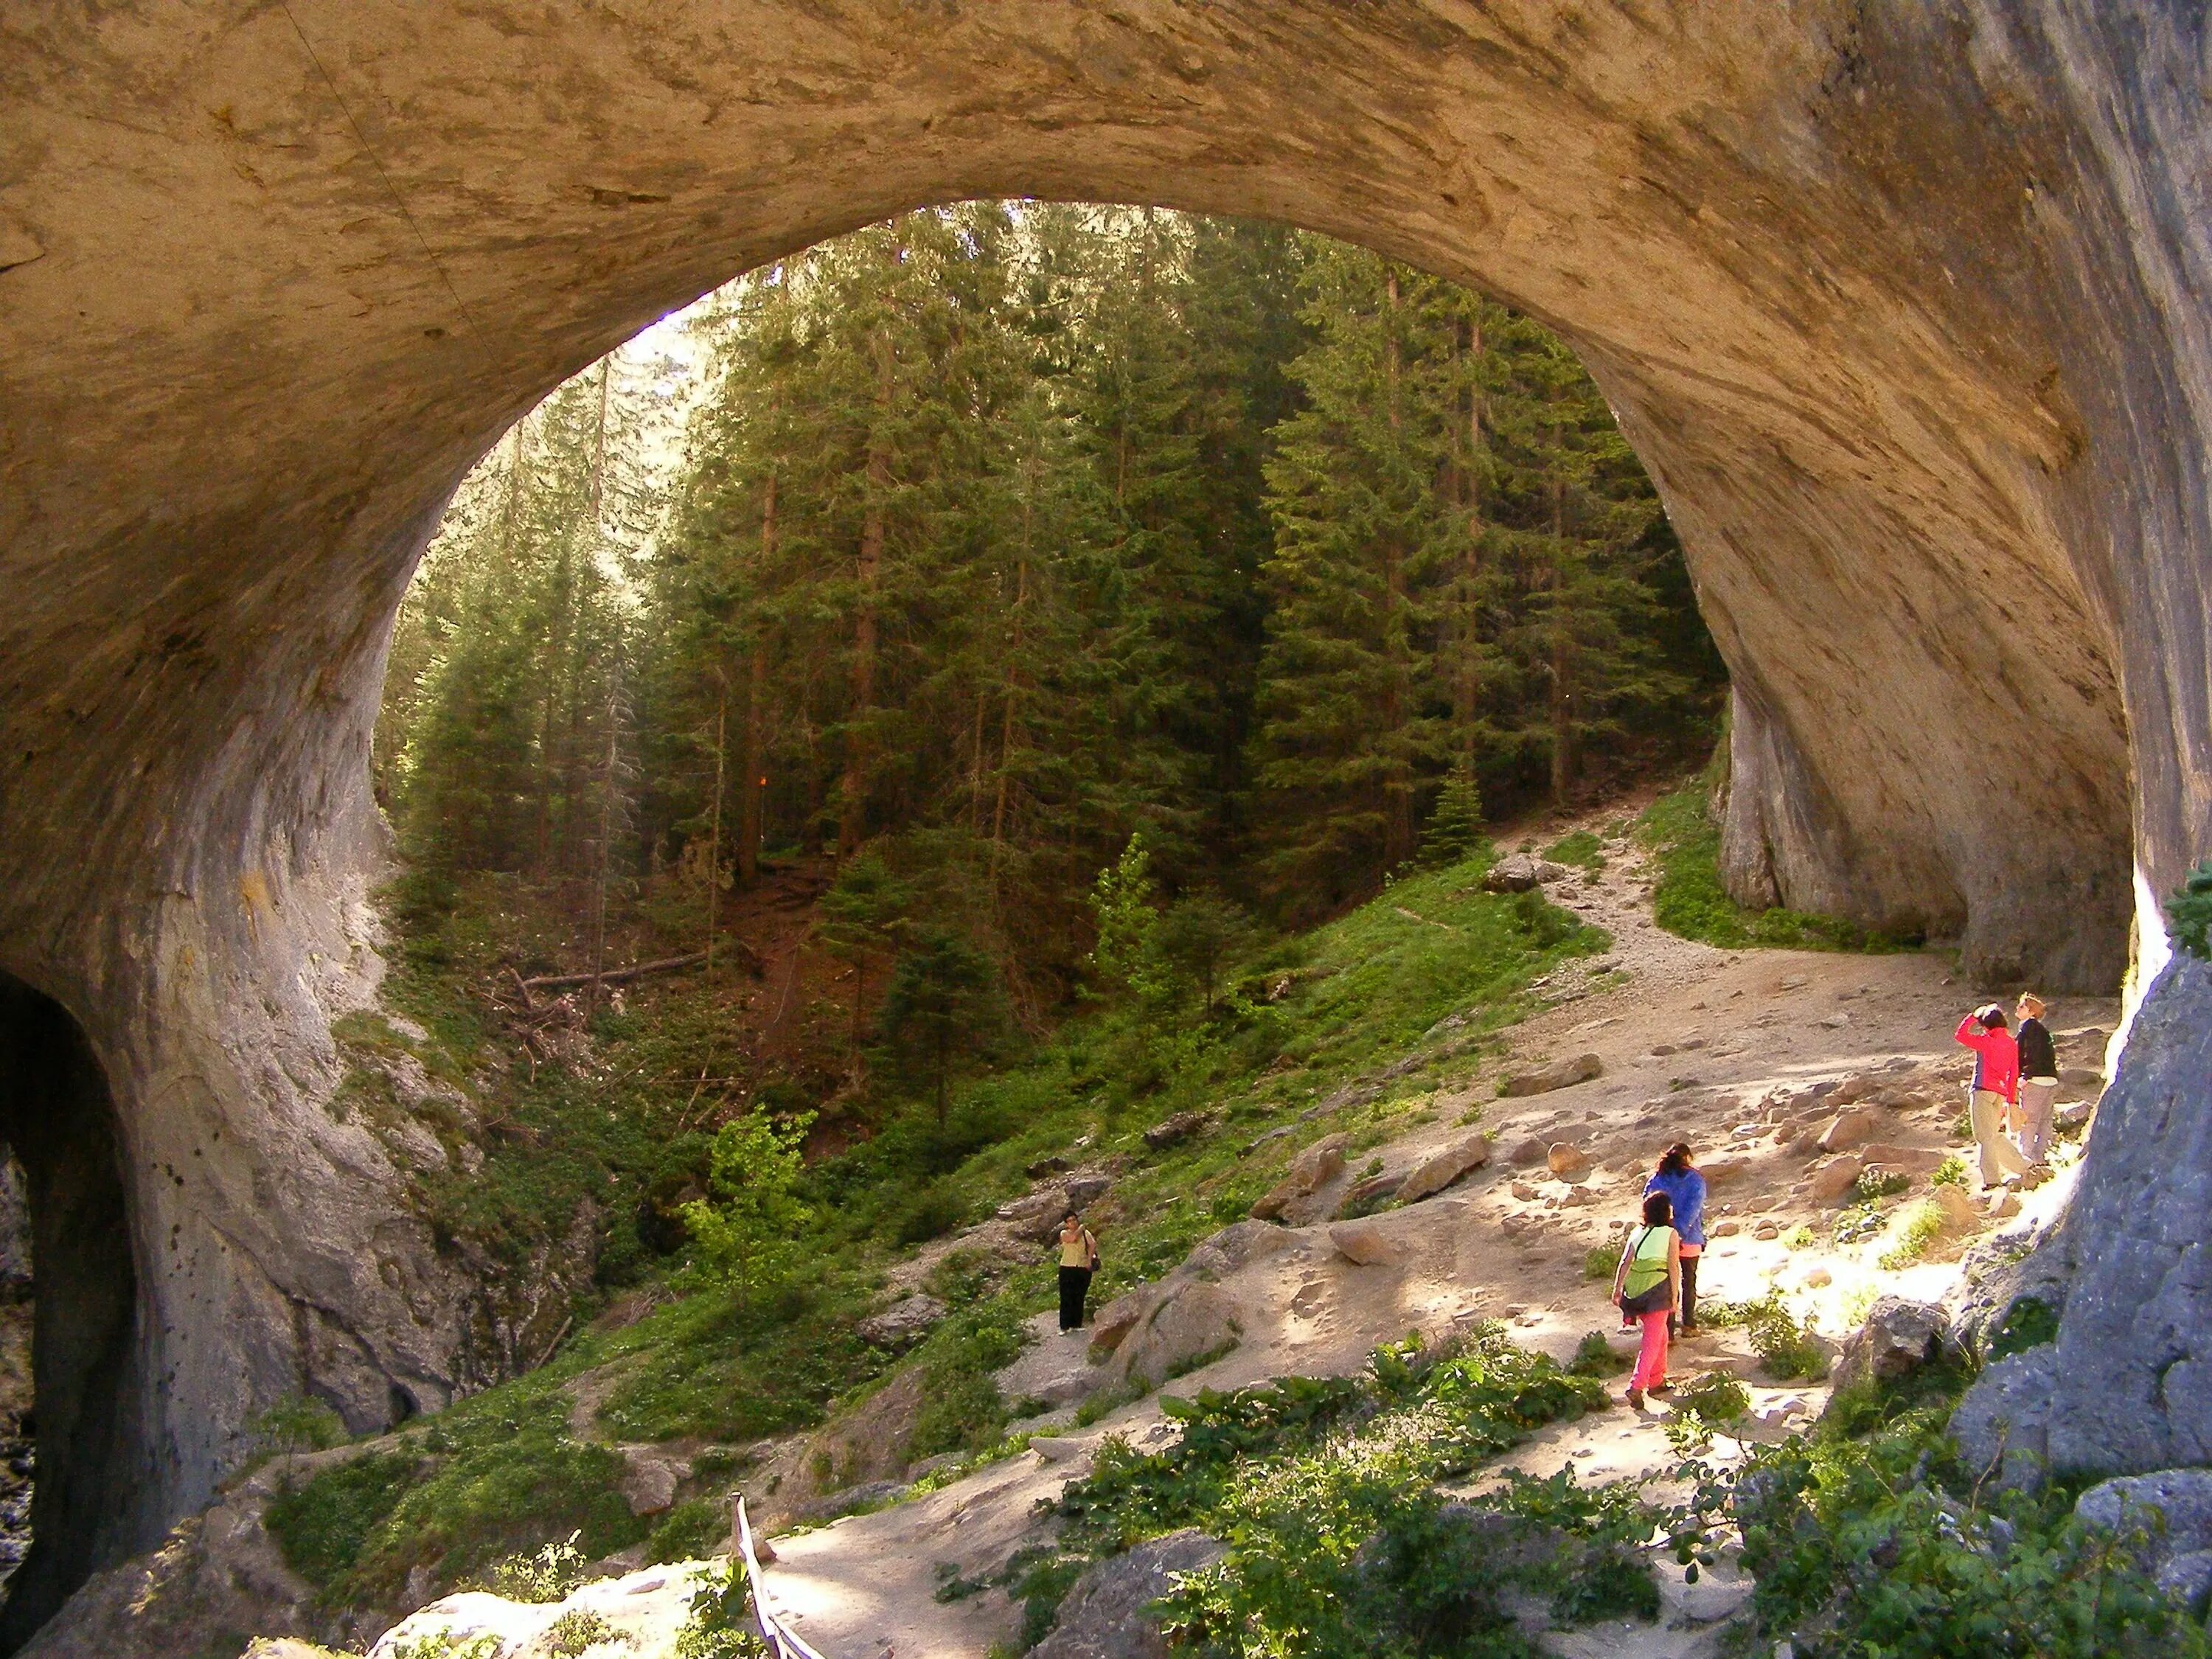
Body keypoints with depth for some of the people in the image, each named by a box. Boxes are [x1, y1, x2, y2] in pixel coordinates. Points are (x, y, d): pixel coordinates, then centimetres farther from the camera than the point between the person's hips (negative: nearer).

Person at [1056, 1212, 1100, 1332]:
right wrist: (1081, 1228, -5)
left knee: (1079, 1298, 7)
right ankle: (1065, 1326, 1)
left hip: (1083, 1269, 2)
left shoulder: (1085, 1233, 7)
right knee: (1066, 1298, -3)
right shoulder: (1064, 1233, 2)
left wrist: (1090, 1260, -19)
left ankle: (1076, 1324, 15)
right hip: (1067, 1269, -2)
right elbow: (1073, 1238, -19)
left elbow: (1093, 1244, -9)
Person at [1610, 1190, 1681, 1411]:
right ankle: (1637, 1386, -17)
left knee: (1660, 1335, 24)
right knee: (1652, 1341, -4)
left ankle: (1657, 1381, 33)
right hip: (1657, 1289, -5)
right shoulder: (1670, 1233, 0)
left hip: (1634, 1290, 6)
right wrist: (1675, 1296, -1)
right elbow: (1673, 1267, -5)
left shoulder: (1637, 1233, 12)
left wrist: (1617, 1289, -2)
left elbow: (1625, 1262, 1)